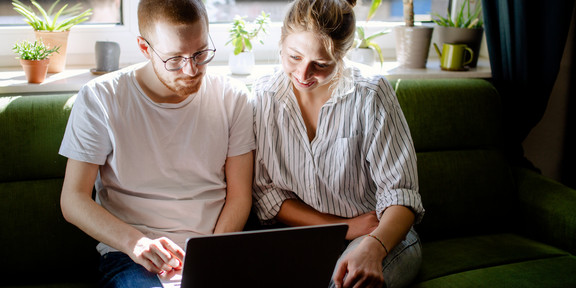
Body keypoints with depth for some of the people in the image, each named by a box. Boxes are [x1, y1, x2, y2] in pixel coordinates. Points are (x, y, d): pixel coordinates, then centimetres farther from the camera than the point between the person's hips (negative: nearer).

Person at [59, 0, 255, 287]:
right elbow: (73, 200, -3)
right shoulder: (99, 99, -3)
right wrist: (135, 242, -19)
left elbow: (239, 195, 5)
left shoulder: (233, 97, 4)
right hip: (130, 254, -1)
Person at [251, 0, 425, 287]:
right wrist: (343, 227, -11)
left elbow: (400, 191, -13)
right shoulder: (265, 94, -2)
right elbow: (264, 191, 0)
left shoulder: (371, 95, -11)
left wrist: (372, 248, -34)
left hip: (383, 237, -3)